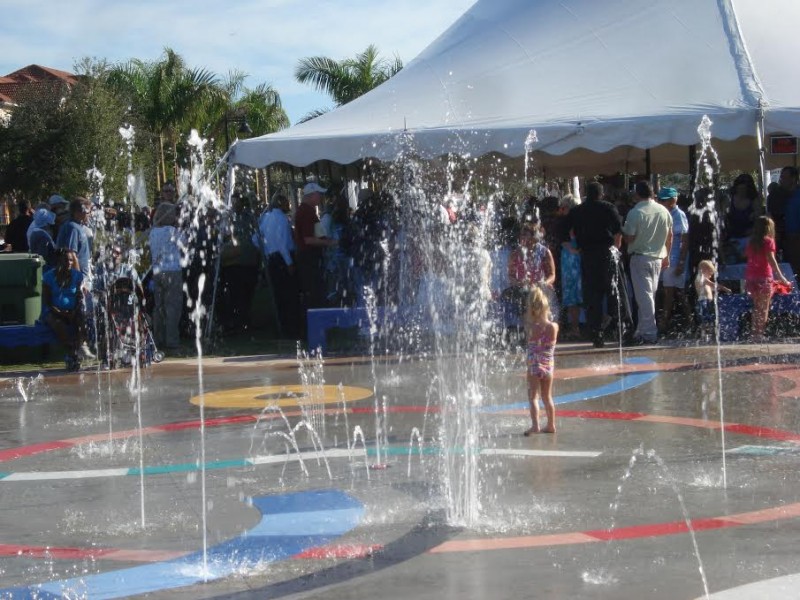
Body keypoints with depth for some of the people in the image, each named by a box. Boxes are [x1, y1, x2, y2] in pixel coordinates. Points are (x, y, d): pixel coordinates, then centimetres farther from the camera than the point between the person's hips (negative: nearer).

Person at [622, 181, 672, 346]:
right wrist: (666, 256, 20)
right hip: (658, 258, 6)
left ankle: (649, 333, -6)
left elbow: (629, 238, -15)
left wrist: (624, 230, 7)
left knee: (644, 295, -3)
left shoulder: (635, 213, -14)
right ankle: (642, 331, 19)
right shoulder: (664, 211, 4)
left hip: (640, 257, -6)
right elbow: (670, 236, 10)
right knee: (650, 294, 13)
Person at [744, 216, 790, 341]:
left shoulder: (751, 241, 12)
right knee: (764, 309, -1)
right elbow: (771, 260, -14)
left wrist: (746, 280, 9)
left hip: (751, 277, 6)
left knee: (757, 308, 15)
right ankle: (759, 334, -7)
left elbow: (748, 258, 8)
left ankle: (755, 334, 13)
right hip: (764, 277, -6)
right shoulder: (768, 241, -5)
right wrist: (781, 277, -17)